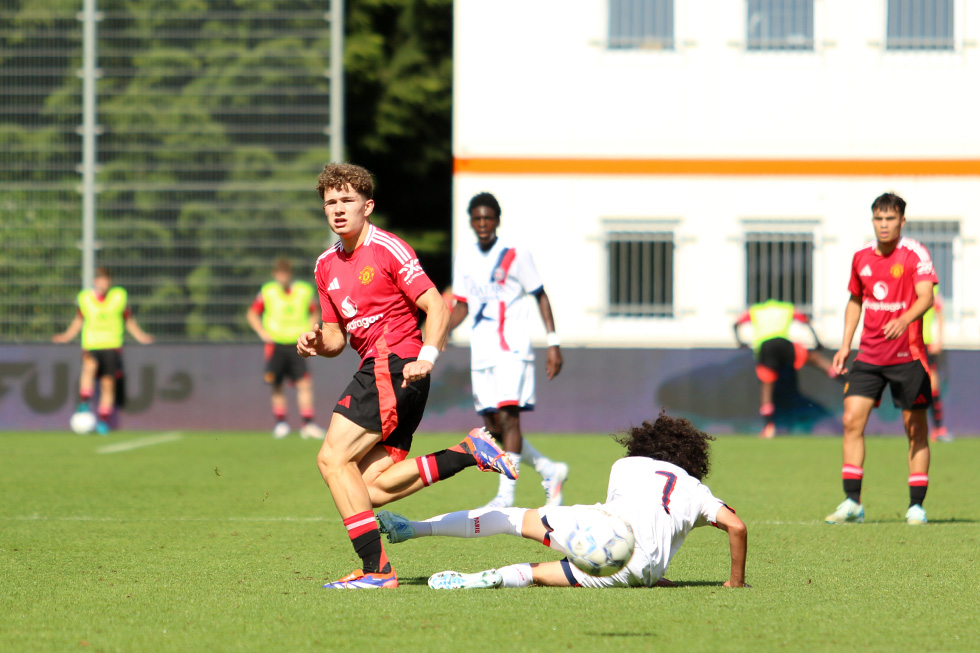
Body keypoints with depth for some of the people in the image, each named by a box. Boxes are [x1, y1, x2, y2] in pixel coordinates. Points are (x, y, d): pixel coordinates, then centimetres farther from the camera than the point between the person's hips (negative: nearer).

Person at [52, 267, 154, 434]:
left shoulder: (119, 297, 1)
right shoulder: (85, 298, 2)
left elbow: (129, 321, 13)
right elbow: (78, 320, 16)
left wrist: (141, 337, 5)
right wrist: (67, 336, 6)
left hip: (112, 346, 1)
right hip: (90, 346, -1)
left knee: (108, 383, -3)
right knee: (90, 365, -33)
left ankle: (103, 420, 12)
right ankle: (84, 403, -22)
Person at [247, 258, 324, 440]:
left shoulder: (305, 291, 2)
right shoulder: (267, 292, 1)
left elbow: (315, 313, 18)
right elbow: (252, 314, 11)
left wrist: (308, 331, 3)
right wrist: (263, 332, -1)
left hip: (297, 344, 0)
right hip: (275, 345, 0)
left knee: (304, 383, -11)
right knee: (276, 385, 2)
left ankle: (307, 424, -9)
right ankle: (280, 422, 17)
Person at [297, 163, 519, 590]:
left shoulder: (388, 249, -6)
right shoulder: (326, 266, 18)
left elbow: (436, 306, -10)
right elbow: (337, 336, 22)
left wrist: (426, 358, -24)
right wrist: (316, 343, -1)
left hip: (394, 366, -9)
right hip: (374, 368, 9)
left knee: (333, 458, -16)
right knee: (372, 486, -4)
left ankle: (376, 569, -17)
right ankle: (469, 452, 6)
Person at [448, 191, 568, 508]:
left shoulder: (515, 256, -4)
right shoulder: (463, 259, 11)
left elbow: (541, 296, 2)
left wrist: (553, 342, -4)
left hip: (512, 351, -6)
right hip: (481, 353, 6)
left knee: (507, 417, -17)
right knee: (493, 428, 4)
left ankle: (506, 493, -18)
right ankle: (550, 470, 21)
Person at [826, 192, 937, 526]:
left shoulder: (915, 254, -8)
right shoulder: (861, 257, 8)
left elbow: (926, 297, -20)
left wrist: (904, 320, -39)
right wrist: (845, 345, 14)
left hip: (907, 354, -4)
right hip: (869, 355, 4)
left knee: (915, 429, 0)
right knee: (852, 420, -7)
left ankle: (916, 506, 8)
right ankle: (852, 502, -3)